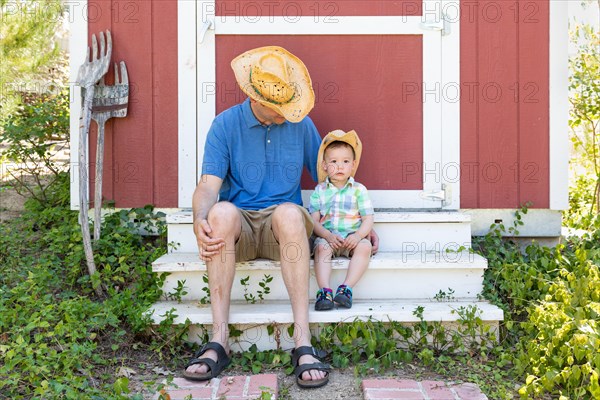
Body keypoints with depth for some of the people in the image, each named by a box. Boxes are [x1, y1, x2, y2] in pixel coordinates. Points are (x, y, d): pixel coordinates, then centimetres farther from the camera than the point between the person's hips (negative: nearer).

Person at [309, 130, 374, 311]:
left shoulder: (358, 190, 7)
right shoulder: (320, 191, 9)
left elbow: (368, 219, 1)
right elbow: (314, 221, 2)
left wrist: (358, 235, -19)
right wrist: (328, 235, -17)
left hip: (352, 237, 0)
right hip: (327, 237, 0)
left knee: (365, 247, -30)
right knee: (321, 247, -32)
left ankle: (346, 287, -33)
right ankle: (324, 291, -37)